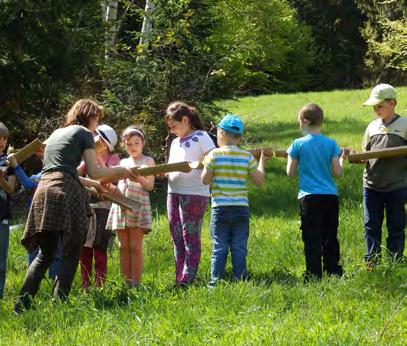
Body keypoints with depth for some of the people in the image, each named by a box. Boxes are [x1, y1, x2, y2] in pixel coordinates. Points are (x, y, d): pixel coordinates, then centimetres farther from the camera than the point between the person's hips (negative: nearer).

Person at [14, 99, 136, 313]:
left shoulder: (56, 133, 29)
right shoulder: (83, 133, 8)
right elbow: (94, 171, 1)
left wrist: (94, 185, 41)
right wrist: (118, 171, 18)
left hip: (43, 190, 7)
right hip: (66, 192, -7)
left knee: (45, 254, 9)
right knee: (71, 253, 1)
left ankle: (21, 305, -5)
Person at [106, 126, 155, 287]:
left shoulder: (148, 161, 6)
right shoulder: (123, 162, 20)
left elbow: (150, 186, -3)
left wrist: (140, 179, -22)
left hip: (138, 205, -5)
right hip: (121, 205, 5)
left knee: (135, 246, -8)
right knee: (123, 247, 3)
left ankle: (135, 283, -10)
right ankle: (126, 282, 5)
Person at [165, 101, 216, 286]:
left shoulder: (201, 137, -2)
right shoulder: (175, 142, 21)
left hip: (194, 193, -8)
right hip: (173, 193, 8)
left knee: (191, 237, -6)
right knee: (177, 238, 8)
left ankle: (187, 280, -7)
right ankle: (179, 279, 11)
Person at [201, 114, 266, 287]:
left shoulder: (215, 155, -6)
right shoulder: (247, 157, 0)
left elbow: (205, 180, -4)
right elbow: (259, 180, 1)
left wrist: (206, 163, 13)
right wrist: (262, 161, 15)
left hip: (220, 208, -1)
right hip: (241, 208, 1)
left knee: (219, 247, 3)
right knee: (239, 248, 6)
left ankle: (216, 281, 1)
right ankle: (240, 281, 6)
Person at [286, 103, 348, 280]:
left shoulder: (298, 144, -4)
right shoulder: (331, 144, 2)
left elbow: (290, 172, 2)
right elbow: (338, 172, 0)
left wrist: (290, 156, 19)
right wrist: (342, 158, 18)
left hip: (309, 197, -3)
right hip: (331, 196, 3)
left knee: (312, 240, -1)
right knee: (330, 238, 13)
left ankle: (313, 276, -3)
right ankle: (334, 271, 17)